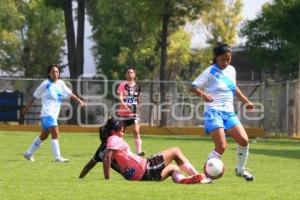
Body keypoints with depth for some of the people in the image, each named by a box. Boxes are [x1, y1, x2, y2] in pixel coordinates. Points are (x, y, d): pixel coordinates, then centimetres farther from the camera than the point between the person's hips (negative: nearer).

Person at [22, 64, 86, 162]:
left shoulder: (60, 83, 10)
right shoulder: (45, 84, -6)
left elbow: (69, 93, 9)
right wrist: (27, 108, 7)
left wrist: (79, 100, -6)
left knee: (44, 136, 16)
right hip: (47, 113, -8)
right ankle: (57, 157, -19)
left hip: (54, 114, 8)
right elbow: (35, 96, 2)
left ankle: (28, 153, 27)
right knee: (55, 133, -17)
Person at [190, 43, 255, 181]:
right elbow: (193, 87, -10)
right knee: (221, 146, -18)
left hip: (229, 112, 6)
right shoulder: (210, 72, -7)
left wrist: (246, 101, 22)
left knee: (244, 140, -6)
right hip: (214, 112, -6)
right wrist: (203, 94, -30)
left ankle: (240, 169, 16)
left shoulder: (231, 70, 12)